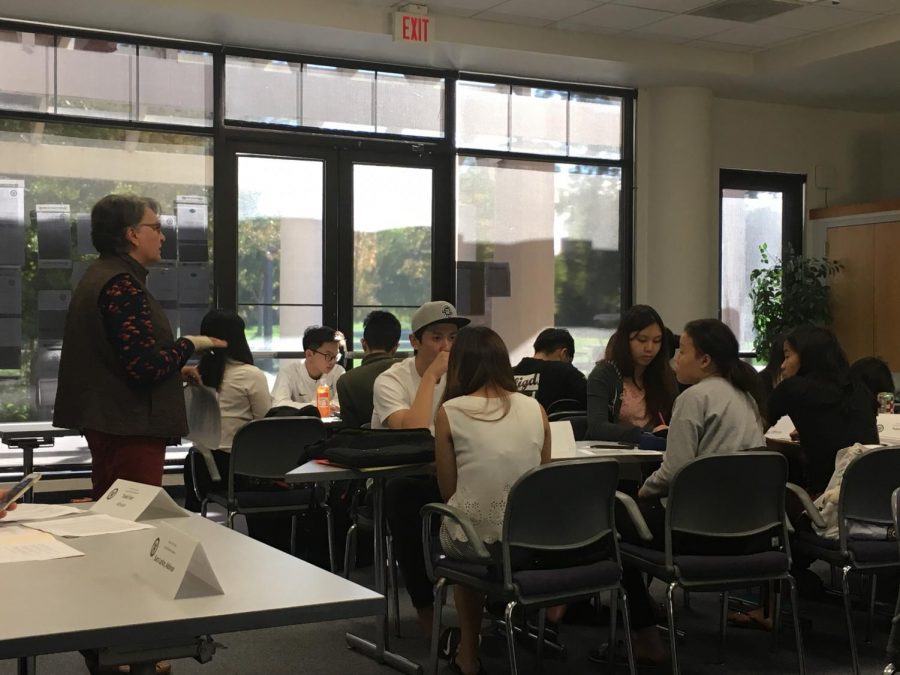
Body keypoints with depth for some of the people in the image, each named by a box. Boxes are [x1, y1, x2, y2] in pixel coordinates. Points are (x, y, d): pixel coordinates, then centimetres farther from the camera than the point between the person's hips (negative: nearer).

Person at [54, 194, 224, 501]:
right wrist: (189, 344, -9)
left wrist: (176, 369, 23)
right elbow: (146, 367, -24)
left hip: (106, 420, 11)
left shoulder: (100, 275, 15)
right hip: (130, 426, -11)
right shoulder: (123, 285, -17)